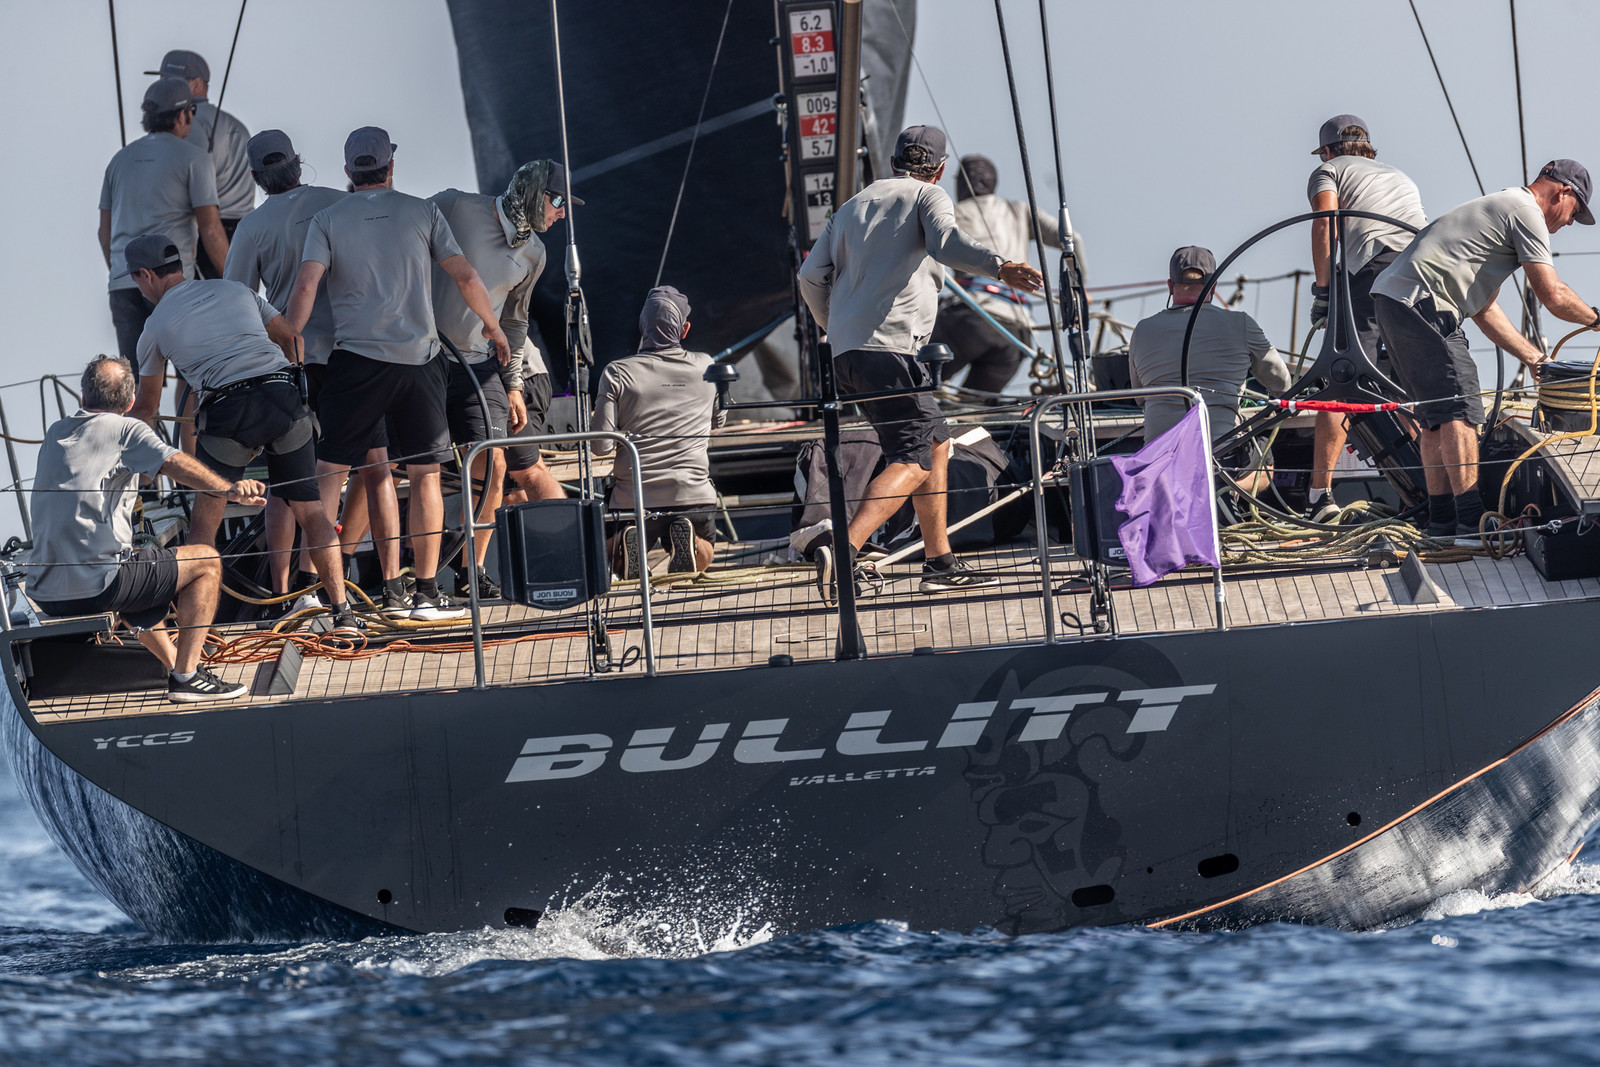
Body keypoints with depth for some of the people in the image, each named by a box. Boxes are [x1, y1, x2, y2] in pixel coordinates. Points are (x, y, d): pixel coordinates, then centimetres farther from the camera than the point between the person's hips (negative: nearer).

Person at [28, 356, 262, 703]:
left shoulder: (55, 434, 19)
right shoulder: (124, 430, -2)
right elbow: (176, 463, -20)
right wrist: (230, 490, -31)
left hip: (44, 593, 8)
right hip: (94, 588, -8)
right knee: (207, 561, 7)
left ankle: (174, 663, 39)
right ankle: (186, 676, 4)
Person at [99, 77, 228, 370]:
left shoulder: (121, 159, 18)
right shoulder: (191, 156, 0)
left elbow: (105, 232, 21)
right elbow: (210, 229, -4)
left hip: (123, 282, 5)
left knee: (133, 377, 2)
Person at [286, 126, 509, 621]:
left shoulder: (327, 220, 4)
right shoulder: (422, 213, 7)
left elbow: (305, 287, -7)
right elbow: (465, 277, 4)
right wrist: (493, 326, 19)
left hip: (357, 357, -1)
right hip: (419, 358, 1)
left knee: (329, 470, 2)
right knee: (425, 474, 8)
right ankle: (426, 593, 9)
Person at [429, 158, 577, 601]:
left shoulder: (532, 253, 8)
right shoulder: (454, 207, -12)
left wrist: (511, 385, 17)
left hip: (476, 364, 6)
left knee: (492, 466, -3)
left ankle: (470, 573, 10)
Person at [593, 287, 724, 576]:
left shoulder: (617, 372, -4)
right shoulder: (705, 367, 4)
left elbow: (601, 445, -7)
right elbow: (718, 421, 21)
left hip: (633, 497, -1)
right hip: (694, 495, 1)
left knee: (611, 562, 25)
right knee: (702, 557, 28)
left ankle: (628, 543, -12)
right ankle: (688, 540, -9)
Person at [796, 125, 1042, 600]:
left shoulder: (851, 208, 25)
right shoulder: (926, 196, 7)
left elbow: (812, 276, 18)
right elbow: (947, 241, -16)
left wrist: (835, 328, 34)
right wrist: (999, 267, -32)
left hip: (847, 354, 8)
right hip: (889, 347, -8)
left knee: (935, 443, 18)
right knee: (913, 461, -13)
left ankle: (940, 563, 14)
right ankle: (844, 553, -32)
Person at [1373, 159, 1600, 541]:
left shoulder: (1500, 207, 29)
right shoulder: (1526, 212, -3)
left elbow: (1484, 310, 29)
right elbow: (1553, 296, -8)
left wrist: (1533, 357, 27)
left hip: (1392, 299, 11)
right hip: (1420, 303, -11)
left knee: (1436, 416, 13)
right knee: (1459, 410, -12)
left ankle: (1442, 523, 13)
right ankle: (1471, 521, -15)